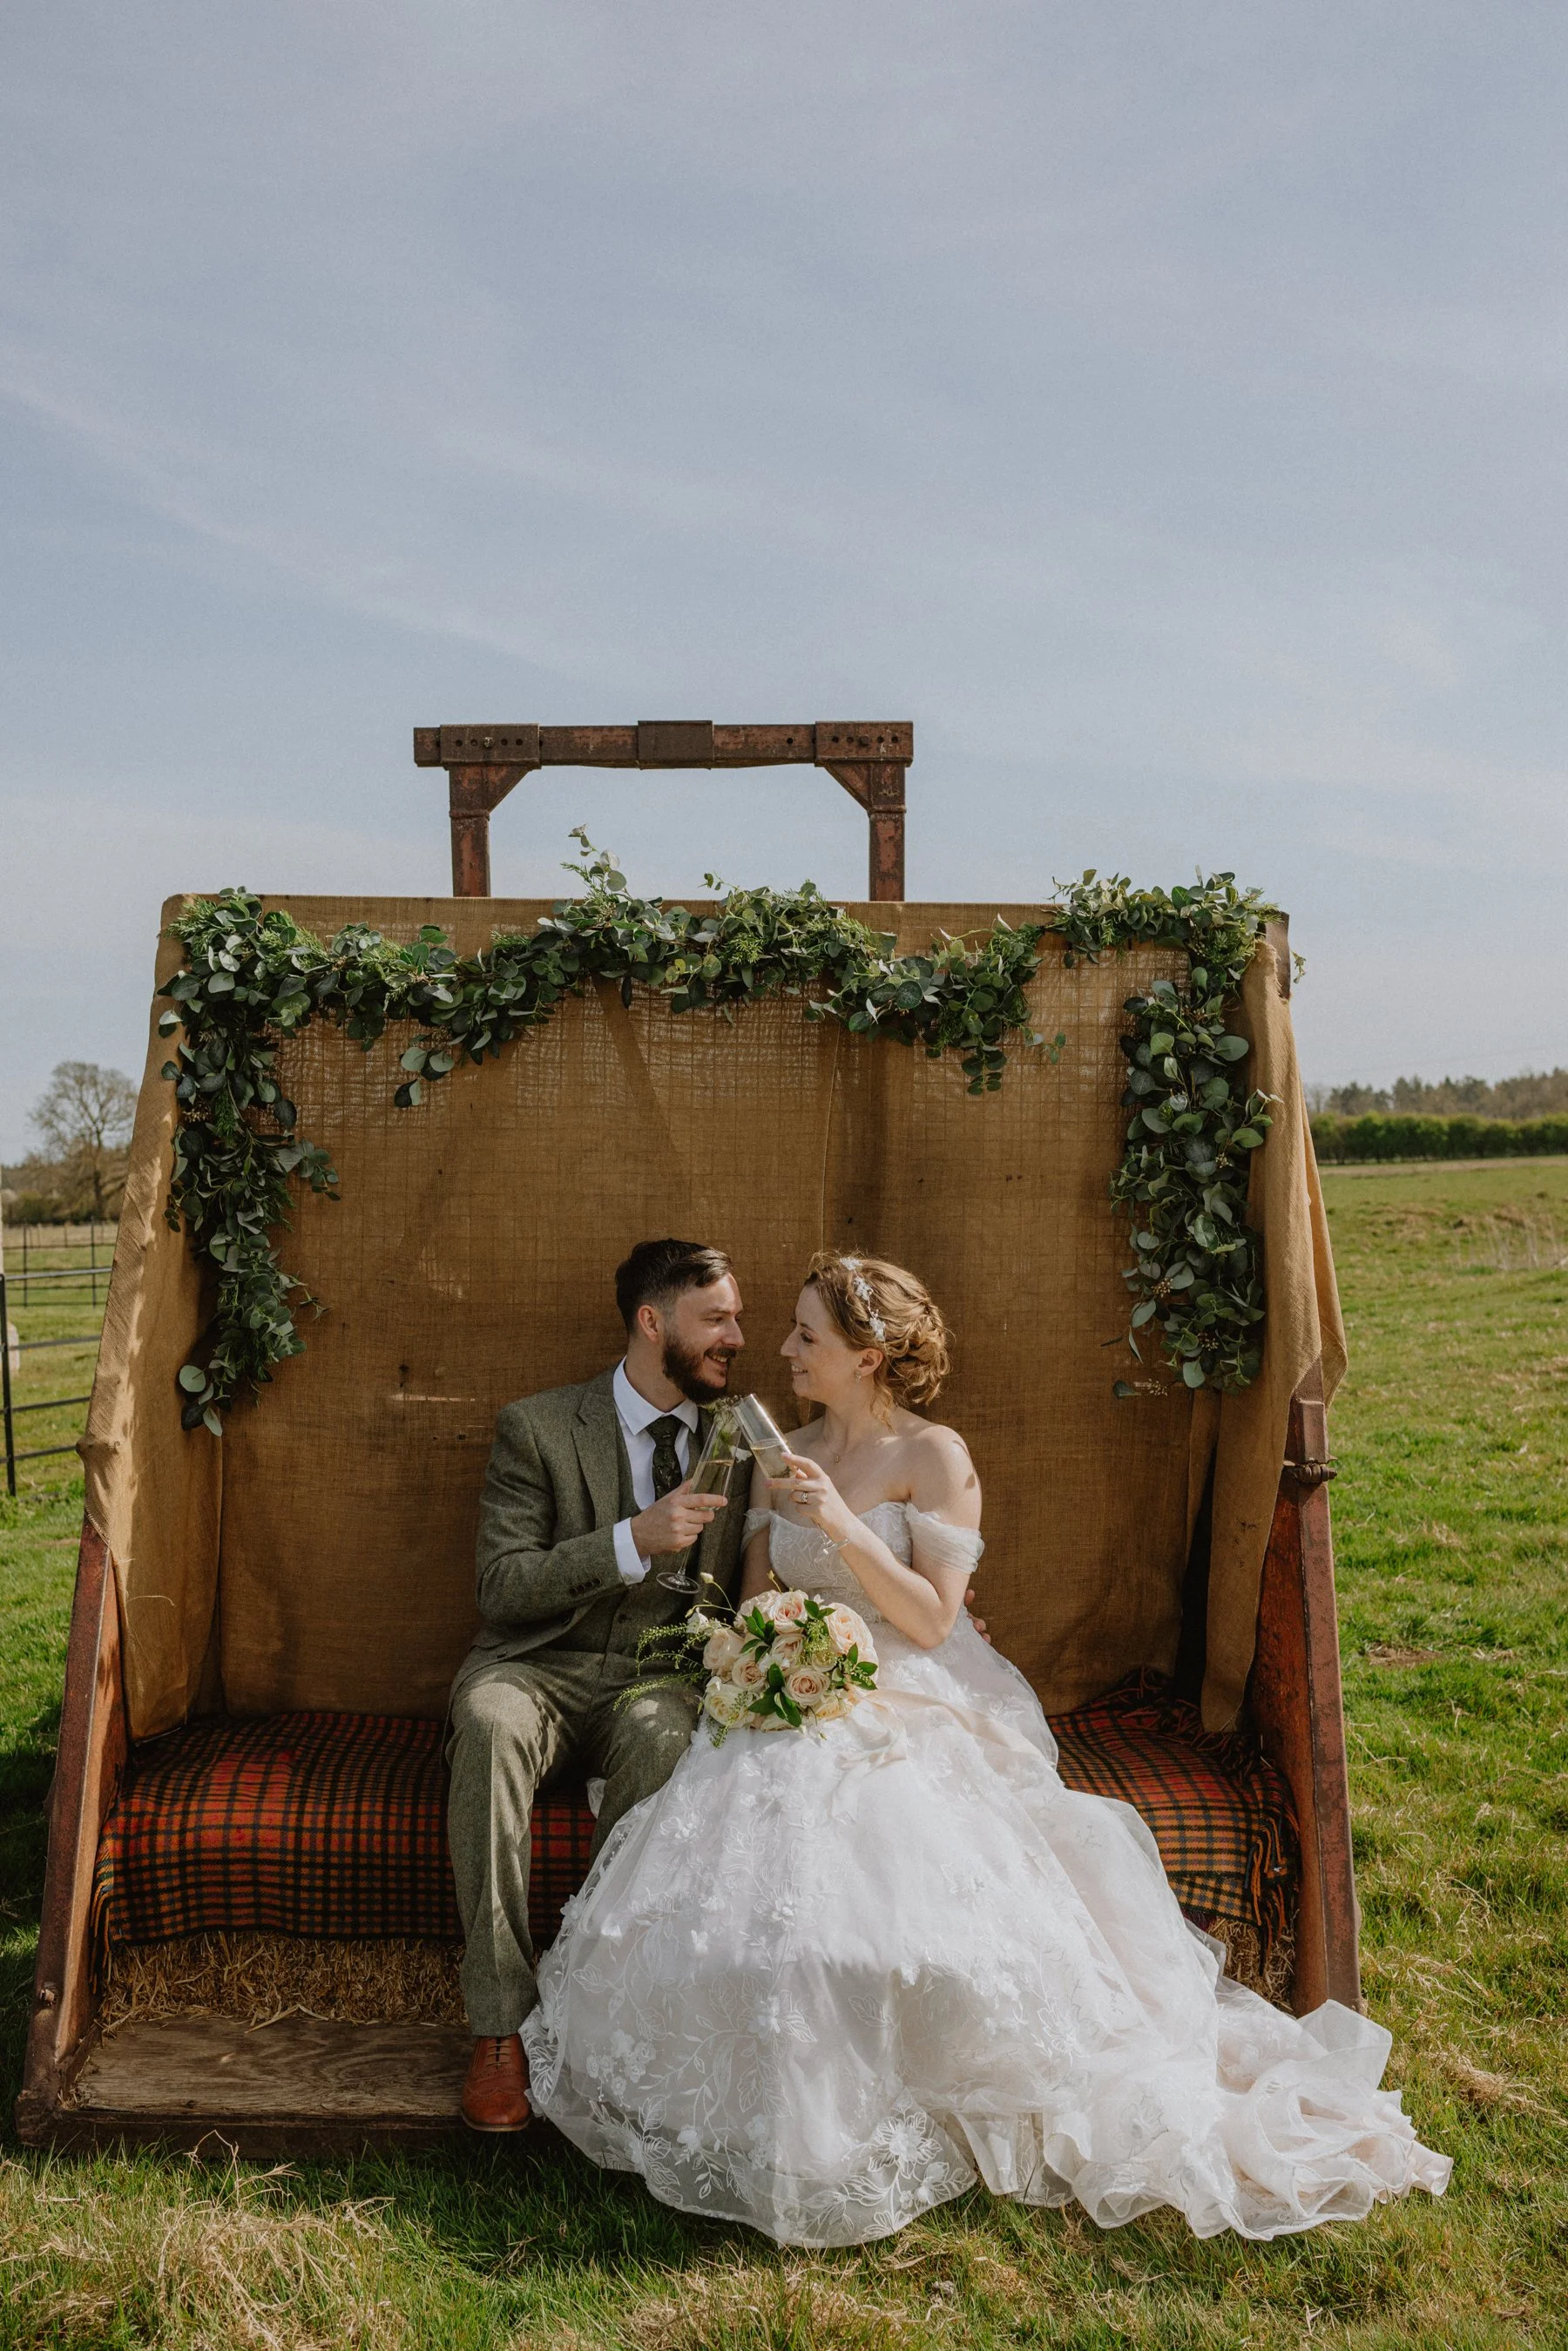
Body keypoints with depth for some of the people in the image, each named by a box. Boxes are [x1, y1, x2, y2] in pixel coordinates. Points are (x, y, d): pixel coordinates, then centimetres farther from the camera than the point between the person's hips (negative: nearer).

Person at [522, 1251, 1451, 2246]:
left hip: (908, 1715, -5)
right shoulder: (784, 1458, 13)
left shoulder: (935, 1458, -5)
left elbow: (933, 1618, -10)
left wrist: (844, 1527, -20)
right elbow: (755, 1594, 17)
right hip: (797, 1706, 5)